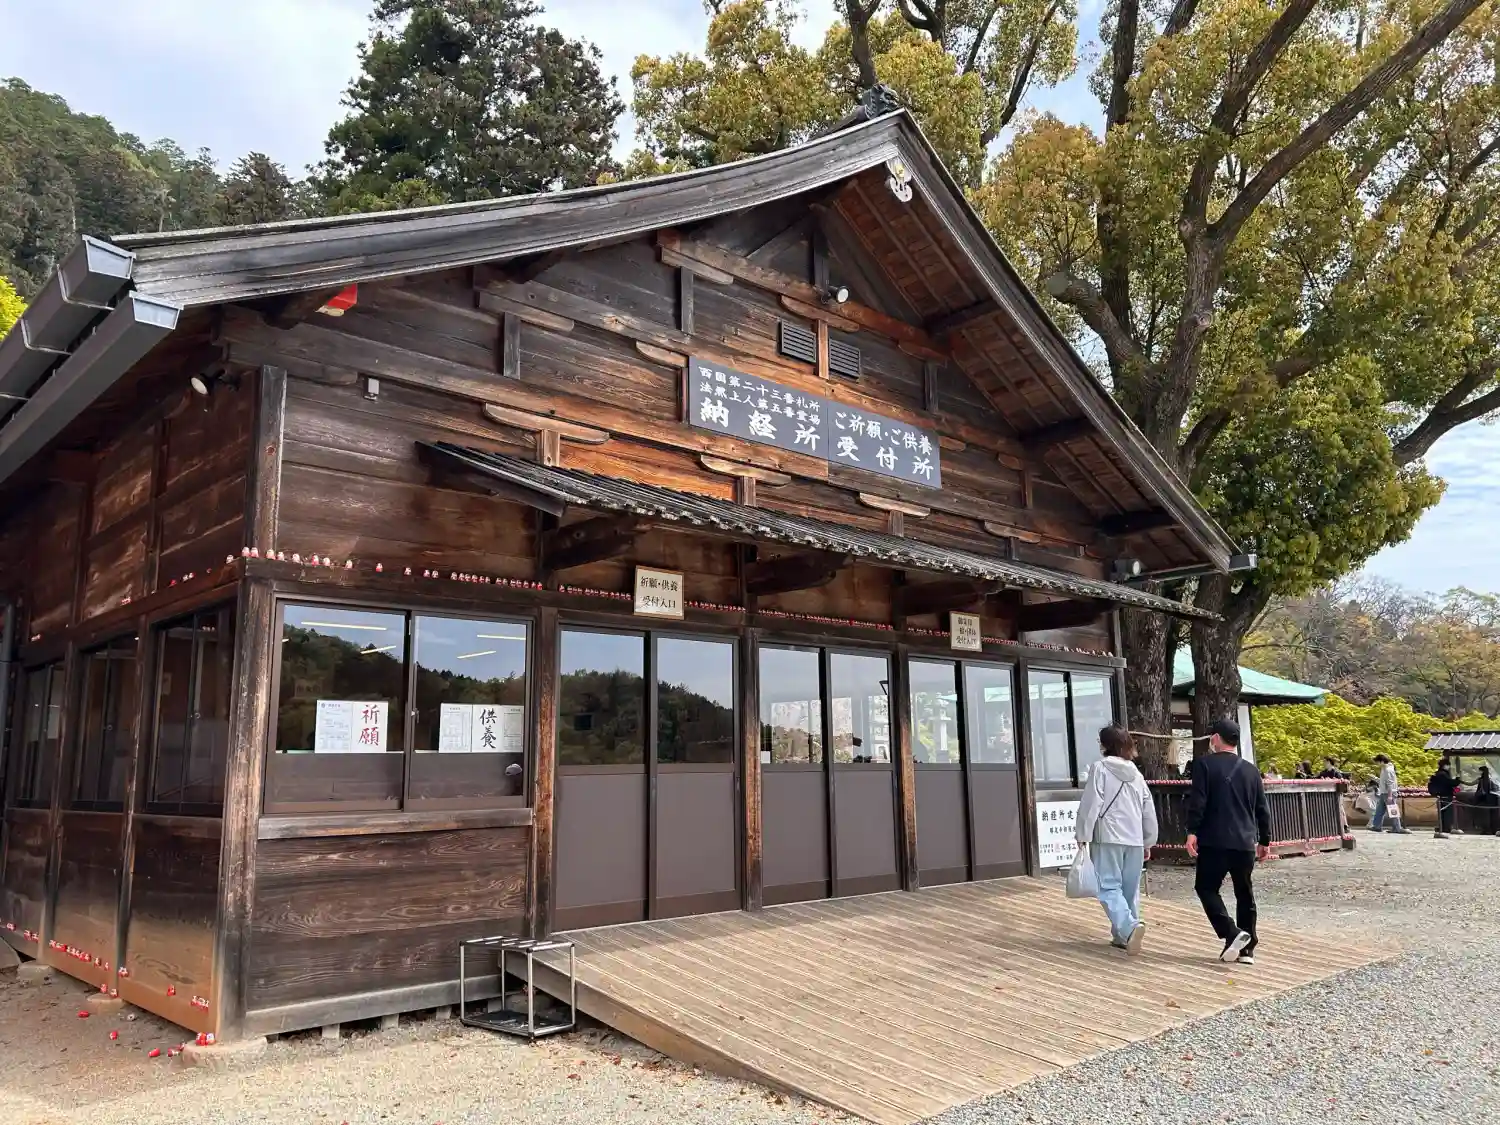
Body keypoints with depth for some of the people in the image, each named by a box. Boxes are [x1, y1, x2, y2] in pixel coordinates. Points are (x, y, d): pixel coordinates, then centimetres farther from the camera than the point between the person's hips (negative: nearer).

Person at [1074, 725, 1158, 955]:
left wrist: (1083, 834, -4)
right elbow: (1149, 812, 16)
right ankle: (1123, 935, 17)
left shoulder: (1100, 768, -6)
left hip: (1108, 838, -6)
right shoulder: (1136, 774, 13)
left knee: (1109, 887, -4)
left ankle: (1129, 927, -24)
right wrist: (1148, 841, 26)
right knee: (1130, 889, 13)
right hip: (1134, 840, 6)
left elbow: (1091, 804, -11)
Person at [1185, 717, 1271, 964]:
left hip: (1214, 842, -4)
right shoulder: (1251, 770, 11)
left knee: (1206, 888, 6)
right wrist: (1264, 840, 22)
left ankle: (1232, 934, -11)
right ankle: (1246, 949, 14)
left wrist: (1192, 831, -11)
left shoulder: (1206, 763, -3)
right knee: (1245, 894, 13)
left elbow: (1197, 801, -13)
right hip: (1245, 843, 5)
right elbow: (1262, 809, 14)